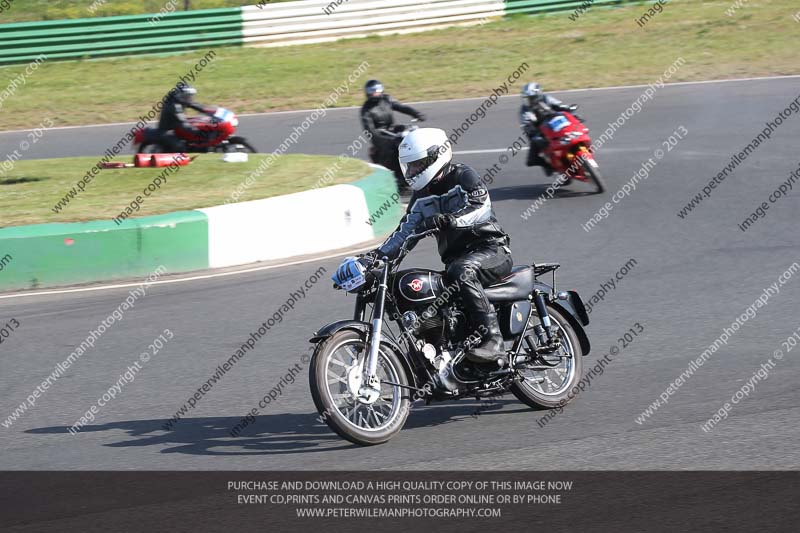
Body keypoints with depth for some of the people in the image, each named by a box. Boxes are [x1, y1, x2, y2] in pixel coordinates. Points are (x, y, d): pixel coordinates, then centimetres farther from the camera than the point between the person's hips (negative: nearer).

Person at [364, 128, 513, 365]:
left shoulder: (463, 176, -7)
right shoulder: (422, 195, 14)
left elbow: (481, 208, -22)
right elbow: (406, 230, 9)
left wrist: (446, 219, -37)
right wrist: (378, 254, -6)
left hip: (491, 249, -8)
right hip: (455, 258, 8)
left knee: (462, 272, -37)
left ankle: (492, 339, -41)